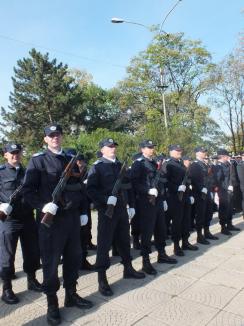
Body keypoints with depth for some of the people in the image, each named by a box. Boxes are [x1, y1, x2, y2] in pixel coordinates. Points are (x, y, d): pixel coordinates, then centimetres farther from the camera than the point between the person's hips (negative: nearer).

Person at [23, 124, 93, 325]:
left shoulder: (71, 159, 12)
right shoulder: (38, 160, -4)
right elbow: (28, 190, -9)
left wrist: (82, 212, 12)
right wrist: (42, 206, -24)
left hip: (72, 217, 5)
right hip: (50, 218, -5)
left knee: (74, 257, 15)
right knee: (51, 261, 6)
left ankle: (71, 295, 34)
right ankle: (52, 303, 23)